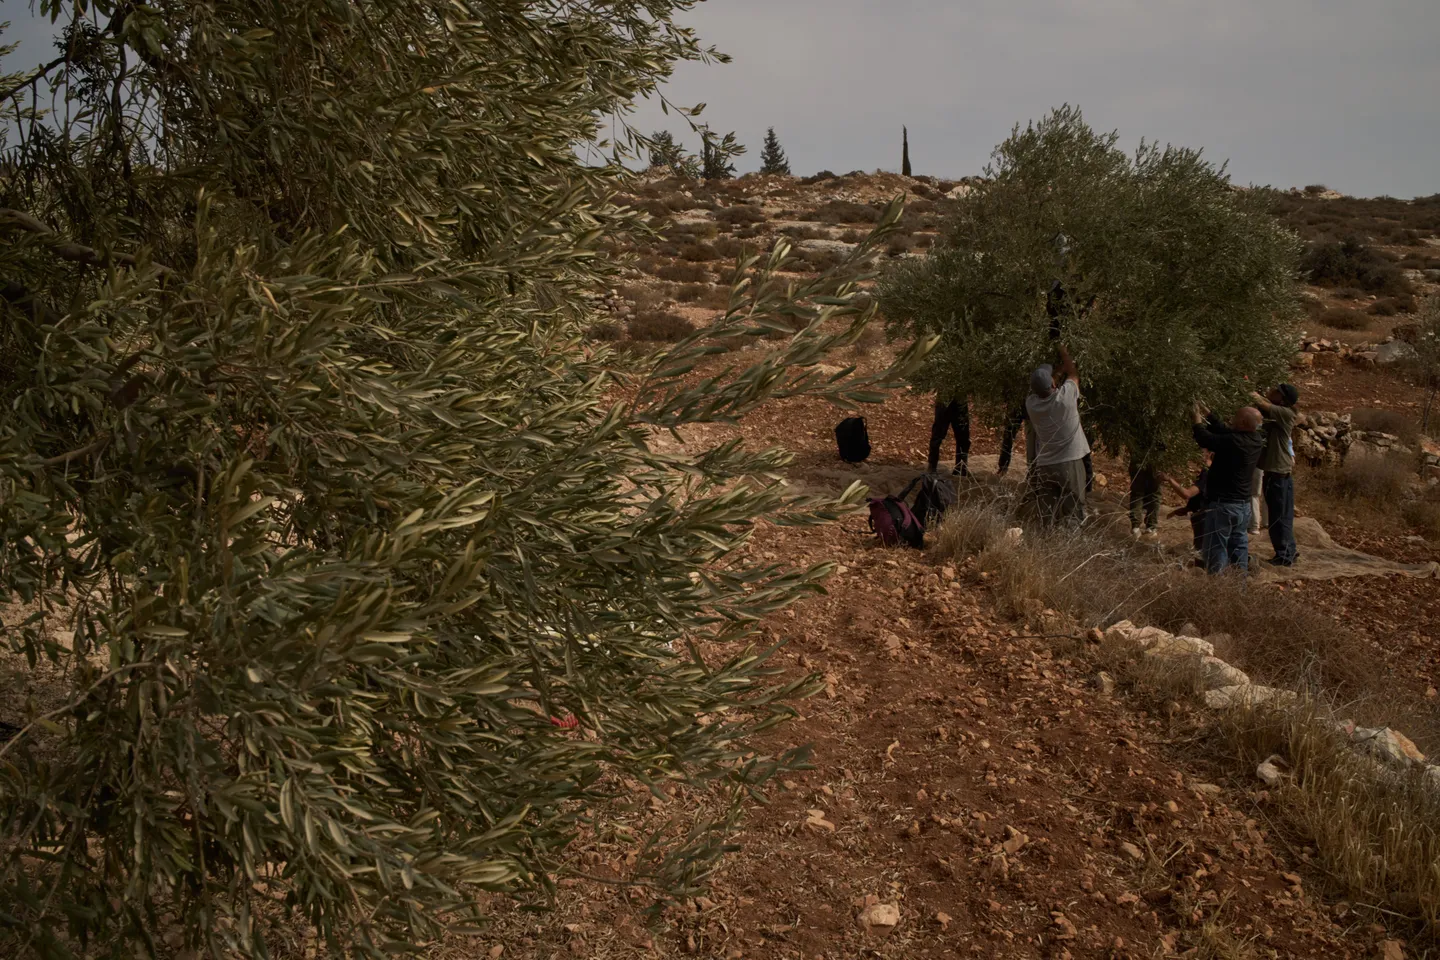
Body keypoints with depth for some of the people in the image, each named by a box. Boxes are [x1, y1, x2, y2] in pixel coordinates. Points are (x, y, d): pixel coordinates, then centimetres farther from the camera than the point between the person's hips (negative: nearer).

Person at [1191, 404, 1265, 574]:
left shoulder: (1233, 441, -24)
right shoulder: (1256, 440, 2)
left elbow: (1204, 438, -17)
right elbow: (1224, 431, 13)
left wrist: (1197, 417, 0)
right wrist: (1207, 414, 18)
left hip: (1223, 504, -8)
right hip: (1244, 504, 8)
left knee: (1217, 549, -2)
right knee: (1239, 547, 13)